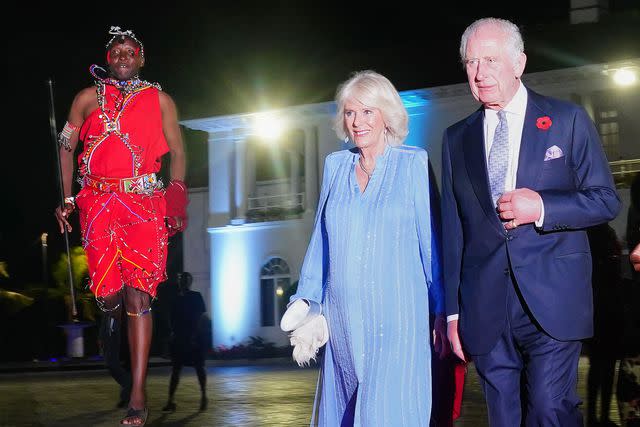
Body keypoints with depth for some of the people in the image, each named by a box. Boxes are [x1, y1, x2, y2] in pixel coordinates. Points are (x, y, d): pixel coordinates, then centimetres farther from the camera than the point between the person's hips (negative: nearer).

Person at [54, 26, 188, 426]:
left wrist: (175, 199, -3)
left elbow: (177, 152, 10)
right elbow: (66, 146, 16)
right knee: (108, 294, -4)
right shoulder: (89, 98, 13)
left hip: (144, 202, -1)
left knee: (138, 295, -10)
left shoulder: (159, 100, 10)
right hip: (98, 202, 2)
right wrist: (66, 198, 7)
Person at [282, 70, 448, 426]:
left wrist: (441, 311, -1)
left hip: (397, 318, -4)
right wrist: (307, 303, 9)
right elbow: (320, 242, 15)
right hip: (343, 317, 4)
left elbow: (430, 240, 1)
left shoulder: (413, 163, 1)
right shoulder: (335, 165, 12)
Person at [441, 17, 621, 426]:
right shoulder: (457, 139, 13)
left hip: (552, 300, -3)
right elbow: (453, 228, 12)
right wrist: (453, 310, 9)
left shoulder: (568, 120, 4)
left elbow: (606, 200, 2)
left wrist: (543, 207, -15)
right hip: (485, 311, 3)